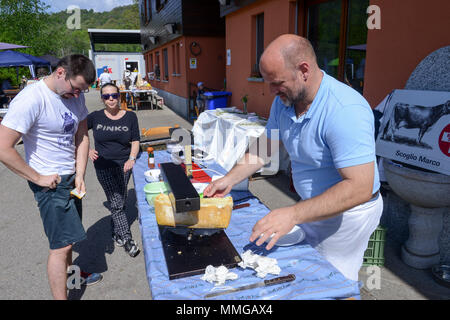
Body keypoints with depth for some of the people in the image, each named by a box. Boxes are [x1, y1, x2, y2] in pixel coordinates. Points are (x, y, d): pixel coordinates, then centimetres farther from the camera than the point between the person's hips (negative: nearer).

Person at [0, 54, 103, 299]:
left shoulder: (75, 95, 1)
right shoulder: (31, 99, -23)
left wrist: (80, 175, -1)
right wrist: (38, 178, -16)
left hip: (70, 178, 8)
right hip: (50, 182, -7)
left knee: (68, 237, 23)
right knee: (61, 244, -3)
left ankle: (69, 274, 45)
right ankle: (60, 295, 11)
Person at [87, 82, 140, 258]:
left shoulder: (130, 116, 2)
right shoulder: (95, 117, 0)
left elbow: (135, 140, 4)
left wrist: (131, 159, -9)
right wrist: (87, 150, -1)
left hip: (124, 165, 2)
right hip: (104, 166, -2)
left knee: (120, 202, 10)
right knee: (116, 204, -7)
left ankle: (116, 232, 32)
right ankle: (127, 239, 0)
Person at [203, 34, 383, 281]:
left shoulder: (345, 111, -31)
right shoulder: (283, 101, -4)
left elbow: (360, 188, -33)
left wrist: (293, 215, -36)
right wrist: (229, 180, 0)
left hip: (347, 213, -7)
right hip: (313, 206, 7)